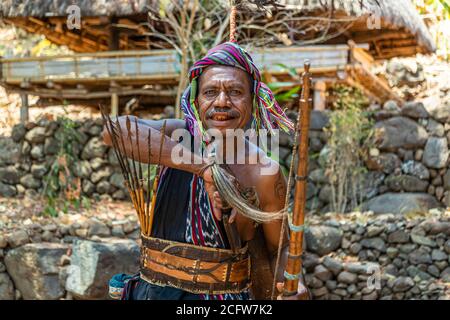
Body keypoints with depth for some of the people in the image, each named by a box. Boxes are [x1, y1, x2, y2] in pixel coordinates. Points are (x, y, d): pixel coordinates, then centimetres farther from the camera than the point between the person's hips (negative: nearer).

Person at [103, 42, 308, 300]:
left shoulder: (264, 173, -11)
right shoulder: (177, 135, -8)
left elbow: (279, 248, 1)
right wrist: (204, 166, -31)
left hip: (223, 293, -1)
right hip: (152, 289, 2)